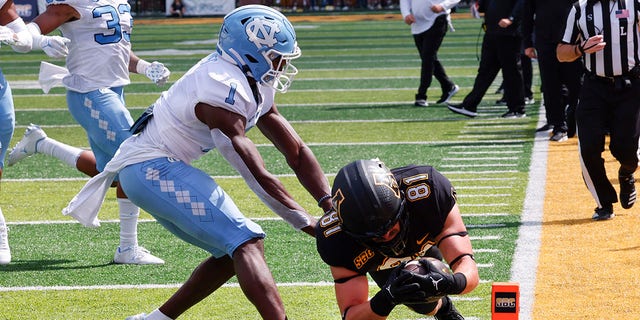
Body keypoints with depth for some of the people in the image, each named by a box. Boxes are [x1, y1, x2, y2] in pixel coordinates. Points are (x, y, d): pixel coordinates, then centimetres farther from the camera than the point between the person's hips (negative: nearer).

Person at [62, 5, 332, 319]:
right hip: (151, 167, -11)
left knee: (231, 252, 14)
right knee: (247, 243, -19)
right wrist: (305, 221, -19)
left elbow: (296, 151, 8)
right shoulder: (224, 89, -22)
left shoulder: (254, 83, 9)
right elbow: (257, 176, -23)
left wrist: (332, 207, -2)